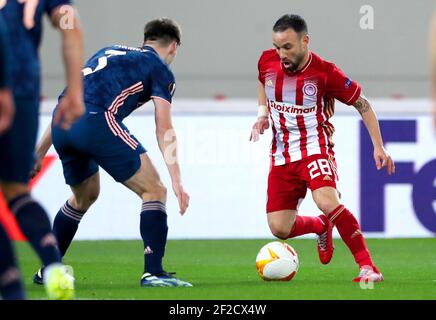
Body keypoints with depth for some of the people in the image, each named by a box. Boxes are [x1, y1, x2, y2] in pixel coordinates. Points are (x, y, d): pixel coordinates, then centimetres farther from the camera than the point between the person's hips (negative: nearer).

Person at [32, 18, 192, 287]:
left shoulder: (109, 52, 32)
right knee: (154, 190, 2)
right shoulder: (160, 69, 13)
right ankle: (153, 273, -8)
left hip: (61, 127, 7)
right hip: (96, 122, -7)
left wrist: (40, 151, 33)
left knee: (85, 196, 30)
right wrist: (177, 181, 0)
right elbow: (164, 131, 3)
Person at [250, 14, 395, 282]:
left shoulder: (324, 72, -15)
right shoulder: (267, 61, -3)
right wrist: (263, 114, 7)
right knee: (279, 228, -2)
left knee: (327, 201, -32)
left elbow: (363, 104, -4)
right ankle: (321, 227, 33)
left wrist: (378, 147, -9)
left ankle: (368, 267, -27)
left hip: (315, 147, -5)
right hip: (282, 155, 5)